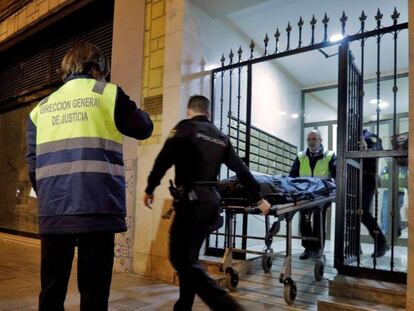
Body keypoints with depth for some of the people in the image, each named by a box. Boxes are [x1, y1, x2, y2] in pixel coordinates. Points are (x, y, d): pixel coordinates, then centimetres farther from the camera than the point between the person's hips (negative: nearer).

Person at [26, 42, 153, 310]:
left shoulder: (41, 108, 15)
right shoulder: (107, 94, 2)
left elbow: (33, 165, 12)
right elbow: (144, 128, 14)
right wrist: (128, 106, 29)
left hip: (53, 212, 5)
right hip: (96, 209, -4)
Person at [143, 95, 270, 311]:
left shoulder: (185, 128, -1)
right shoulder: (221, 137, 16)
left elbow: (164, 160, -10)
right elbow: (241, 170, 16)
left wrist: (150, 189, 1)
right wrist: (258, 198, 23)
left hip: (192, 200, -7)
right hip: (212, 200, 7)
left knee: (181, 259, -5)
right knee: (188, 257, 17)